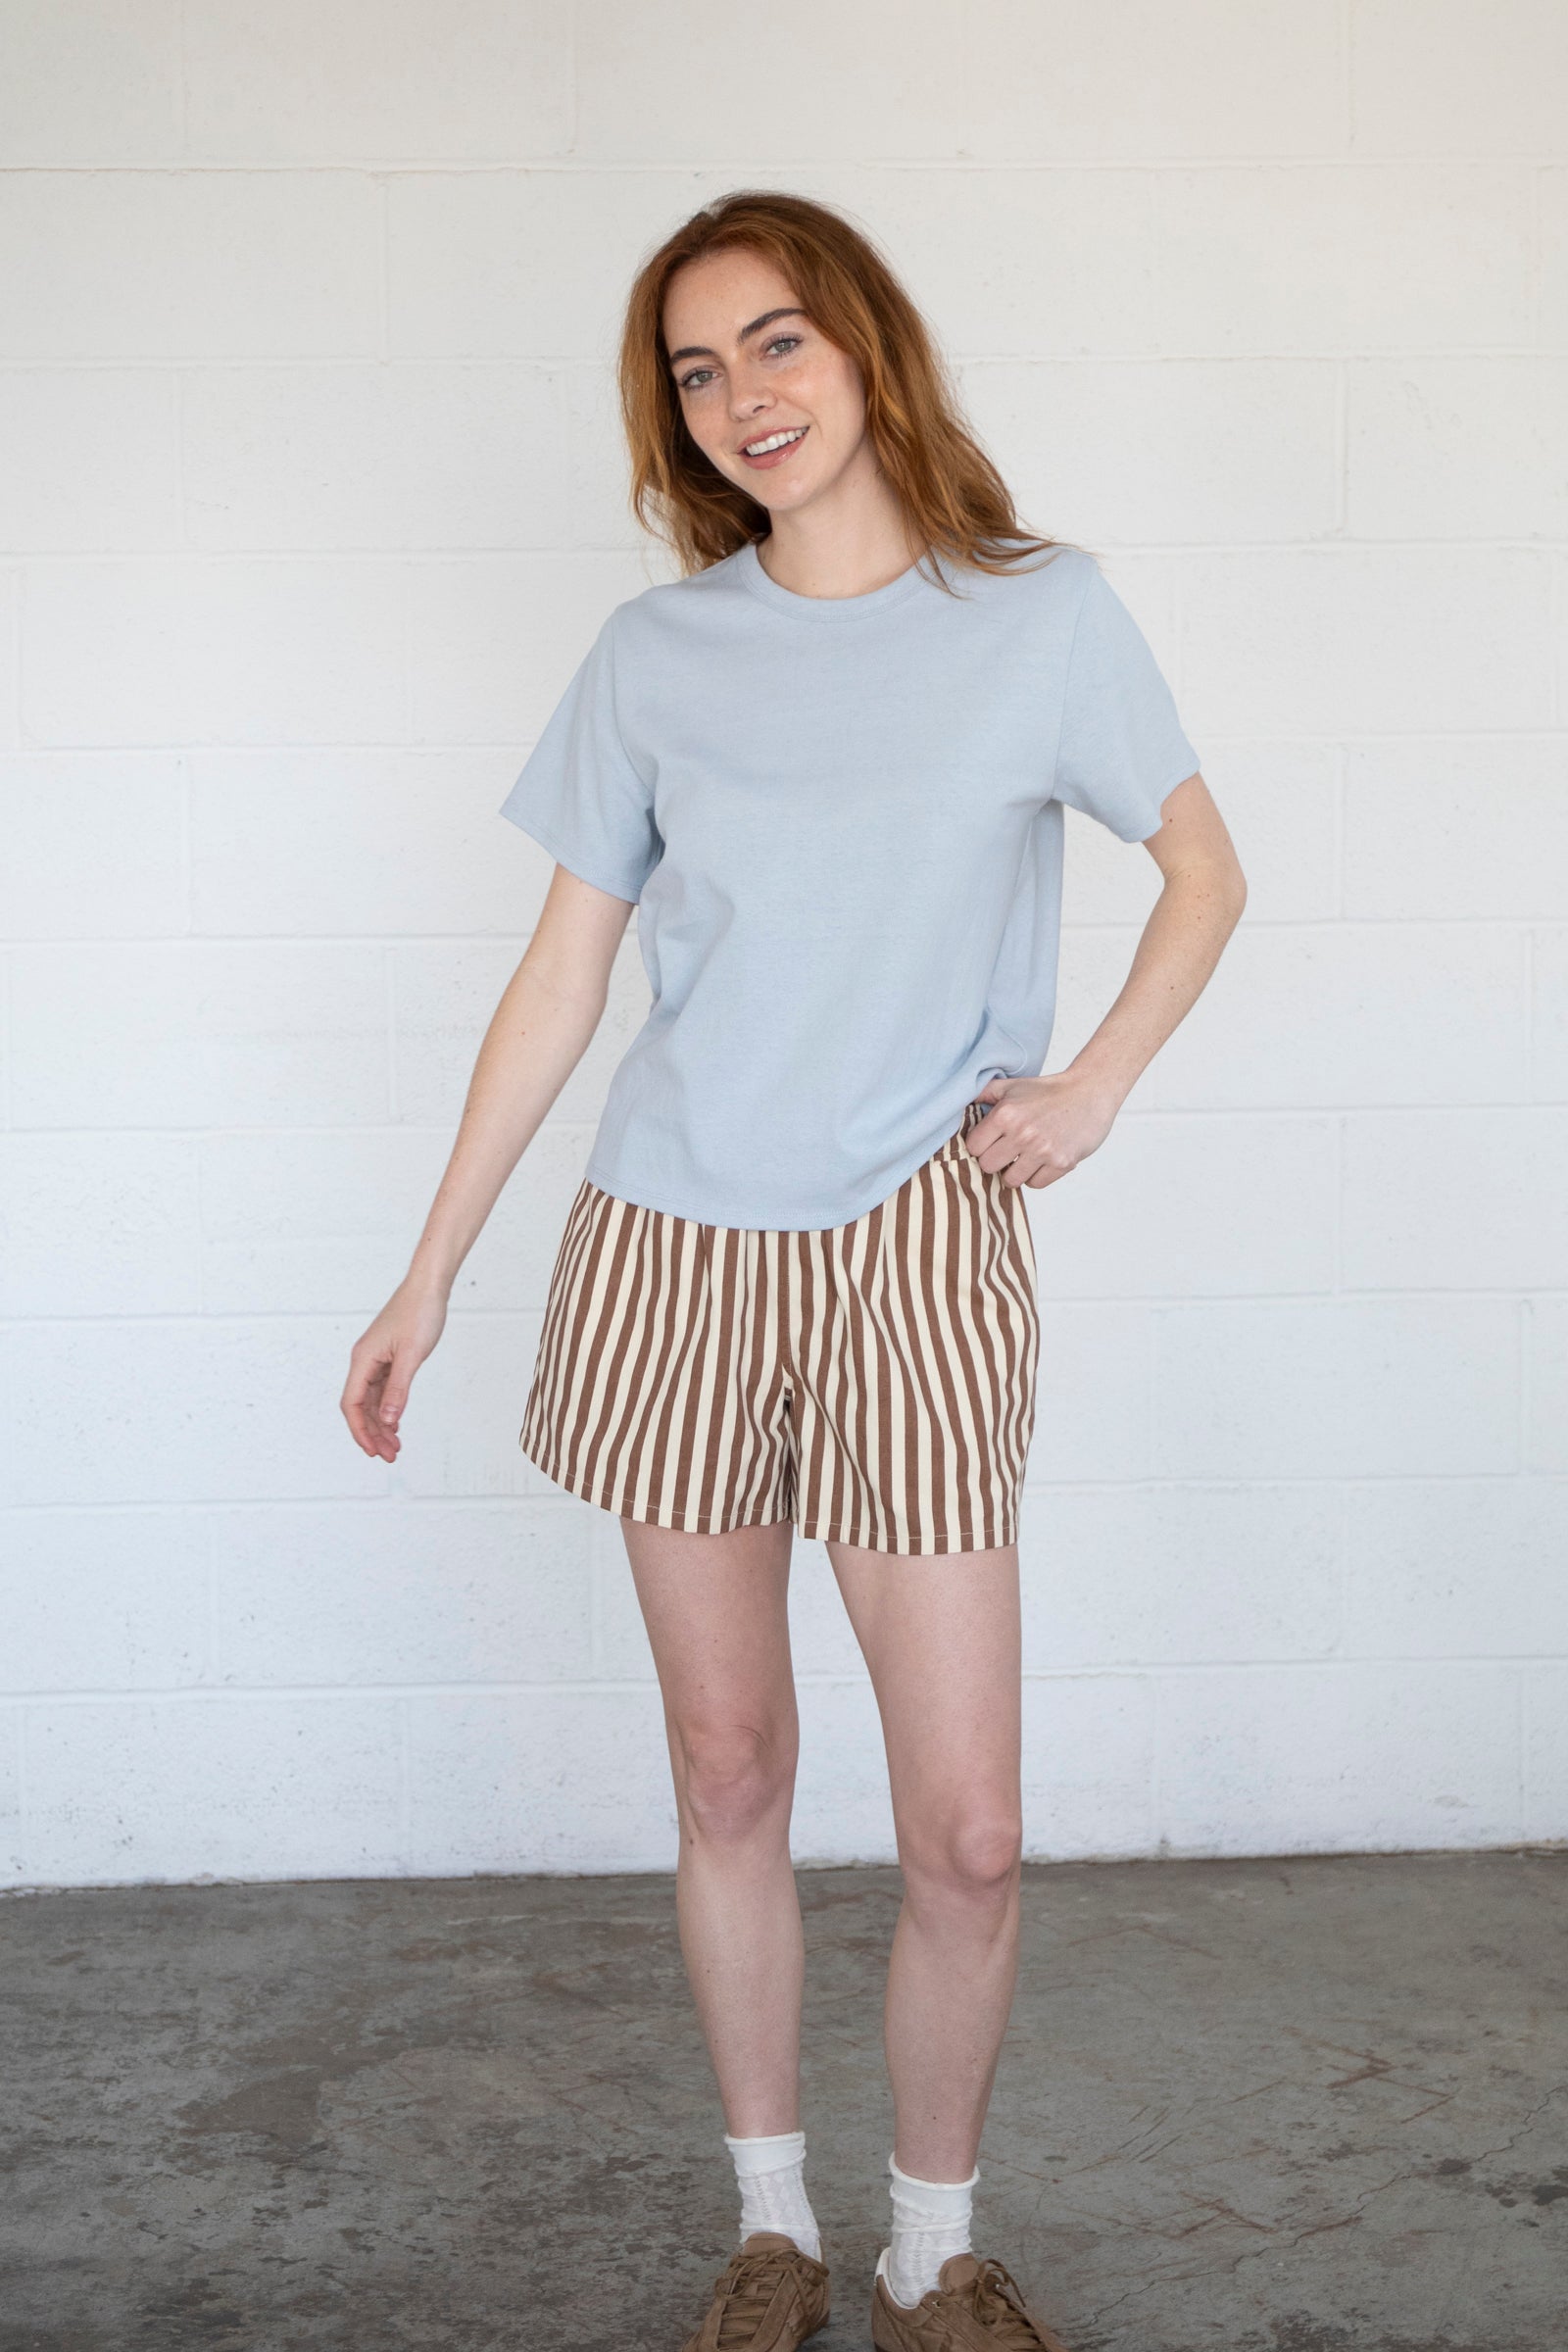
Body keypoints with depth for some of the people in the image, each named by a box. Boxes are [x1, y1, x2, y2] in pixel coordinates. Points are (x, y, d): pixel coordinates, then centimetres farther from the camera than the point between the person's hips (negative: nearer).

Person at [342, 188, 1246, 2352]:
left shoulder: (1043, 615, -1)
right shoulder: (654, 656, 3)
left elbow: (1206, 872, 11)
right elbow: (560, 979, 7)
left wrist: (1095, 1083, -4)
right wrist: (429, 1277, 7)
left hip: (913, 1262, -2)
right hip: (675, 1258, 2)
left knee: (969, 1831, -2)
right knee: (729, 1773, 11)